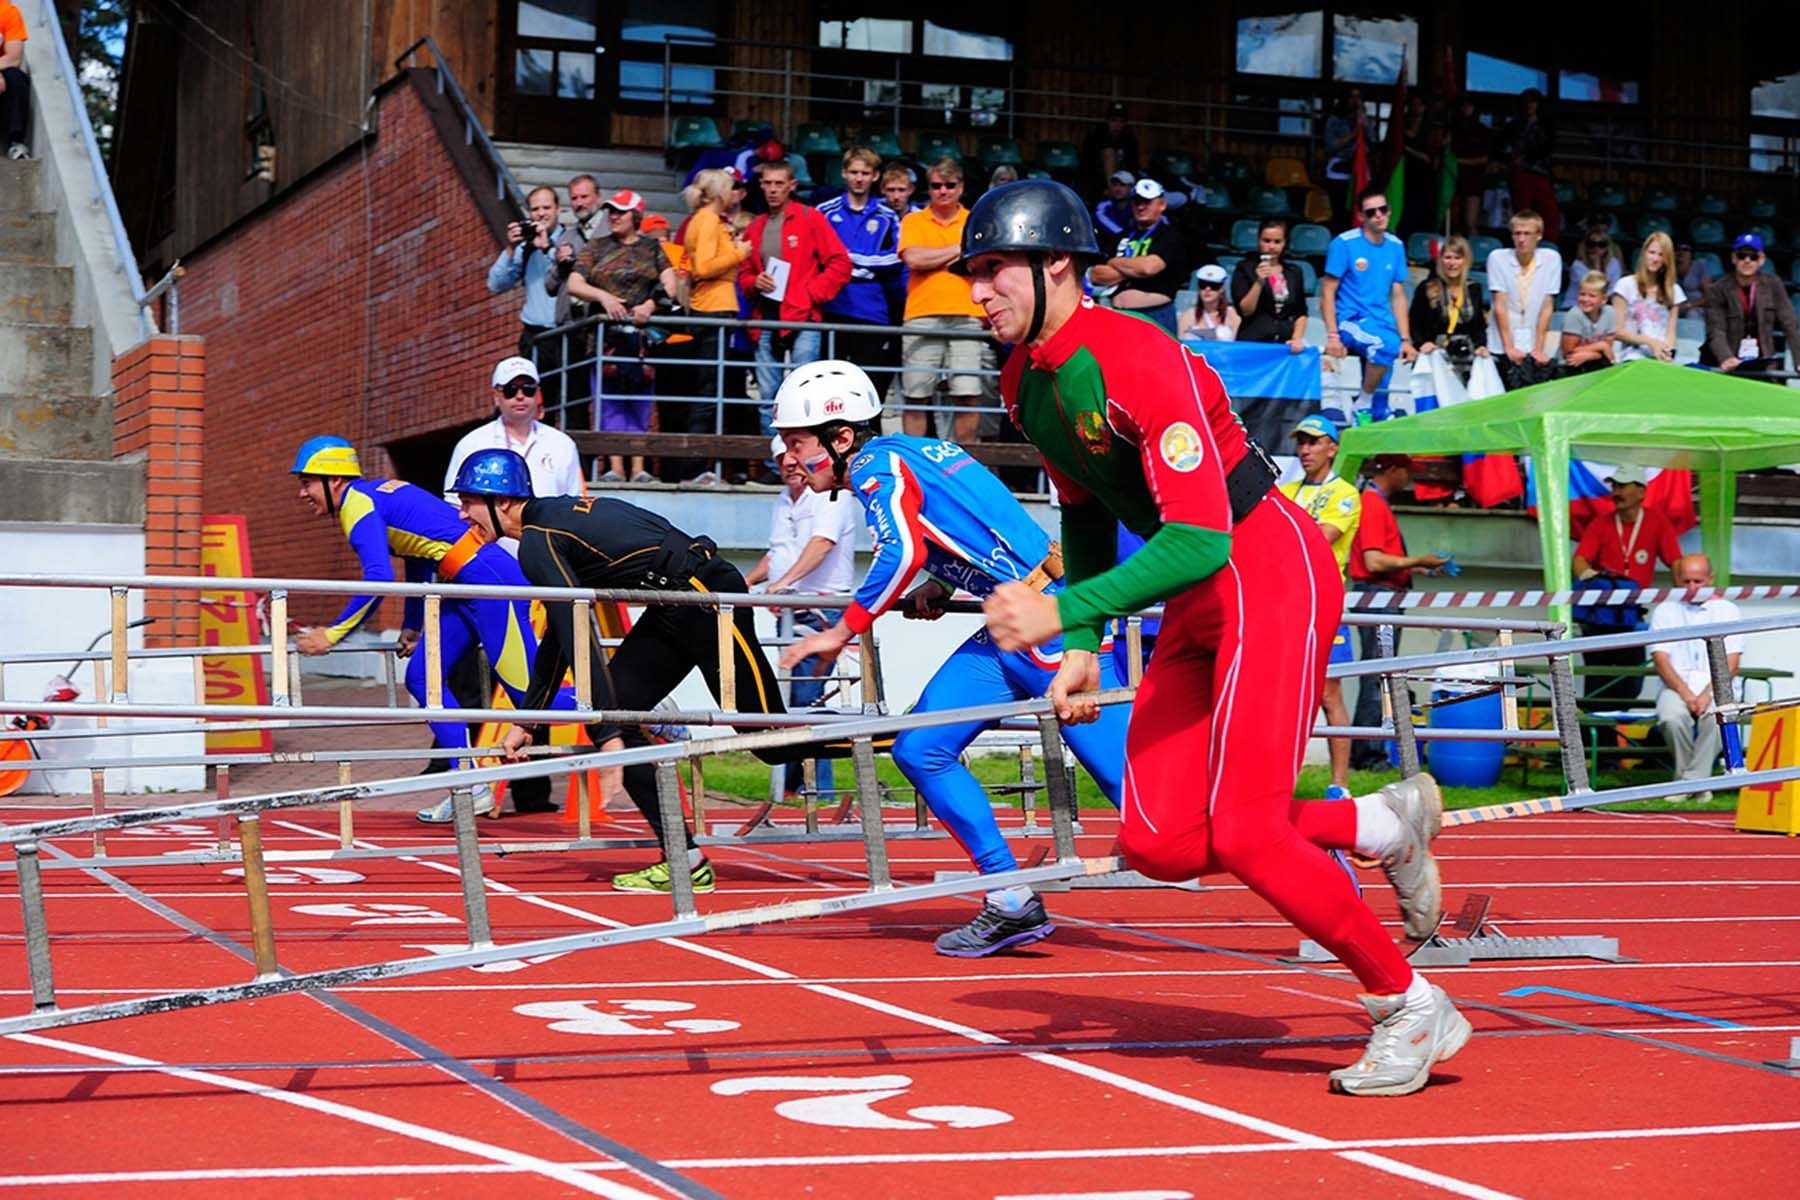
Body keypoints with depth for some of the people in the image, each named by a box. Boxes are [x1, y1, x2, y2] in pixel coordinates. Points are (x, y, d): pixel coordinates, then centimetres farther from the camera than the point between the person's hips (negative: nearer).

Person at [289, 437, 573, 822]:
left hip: (491, 580, -10)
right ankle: (471, 785, 6)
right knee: (422, 676, 8)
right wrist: (411, 628, 33)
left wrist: (332, 634, -16)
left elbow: (378, 580, -23)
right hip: (467, 587, 10)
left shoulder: (358, 505, -10)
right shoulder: (377, 495, 19)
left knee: (533, 696, -9)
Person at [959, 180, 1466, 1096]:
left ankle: (1412, 1010, 5)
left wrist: (1066, 611, -34)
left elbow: (1199, 541, -32)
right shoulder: (1025, 380, 3)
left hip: (1272, 570, -9)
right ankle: (1381, 827, 19)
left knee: (1241, 833, -15)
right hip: (1195, 600, 9)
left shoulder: (1140, 365, -25)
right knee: (1158, 844, -1)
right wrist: (1085, 648, 10)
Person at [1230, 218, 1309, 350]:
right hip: (1254, 343, -3)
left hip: (1285, 343, 3)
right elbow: (1245, 311, -3)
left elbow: (1301, 313, 15)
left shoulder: (1294, 273, 15)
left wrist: (1297, 338, 0)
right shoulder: (1244, 269, 5)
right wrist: (1259, 282, -13)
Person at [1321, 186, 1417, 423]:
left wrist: (1406, 339, 9)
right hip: (1350, 321, -6)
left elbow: (1398, 296, 16)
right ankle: (1363, 405, -18)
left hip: (1381, 324, 6)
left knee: (1379, 404, -3)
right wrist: (1332, 335, -14)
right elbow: (1328, 292, -5)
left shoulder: (1395, 246, 11)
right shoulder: (1344, 243, -4)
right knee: (1386, 344, -36)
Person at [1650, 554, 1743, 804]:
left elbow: (1731, 663, 2)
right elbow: (1661, 659, 1)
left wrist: (1708, 693, -14)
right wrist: (1685, 693, -15)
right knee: (1671, 718, -34)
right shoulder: (1664, 611, 13)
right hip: (1676, 686, 0)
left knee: (1715, 716, -36)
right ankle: (1686, 776, -14)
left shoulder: (1727, 610, 12)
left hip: (1715, 687, 0)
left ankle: (1694, 780, -28)